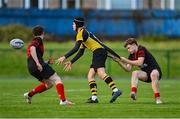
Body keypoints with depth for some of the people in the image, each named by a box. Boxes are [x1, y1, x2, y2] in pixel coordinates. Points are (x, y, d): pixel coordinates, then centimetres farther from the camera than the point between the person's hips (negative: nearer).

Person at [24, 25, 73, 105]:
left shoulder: (33, 41, 28)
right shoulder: (38, 40, 1)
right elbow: (32, 49, -19)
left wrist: (47, 62, 29)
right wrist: (38, 63, -26)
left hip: (31, 68, 9)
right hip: (39, 66, -9)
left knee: (49, 84, 20)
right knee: (57, 79, -5)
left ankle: (29, 95, 16)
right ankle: (63, 100, -18)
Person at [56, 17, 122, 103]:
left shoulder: (81, 33, -2)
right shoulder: (83, 33, 28)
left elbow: (76, 48, -14)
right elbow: (80, 52, 32)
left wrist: (64, 57, -14)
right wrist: (71, 62, 32)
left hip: (98, 52, -10)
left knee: (101, 73, -26)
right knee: (90, 76, 8)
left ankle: (115, 91, -43)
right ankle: (94, 98, -2)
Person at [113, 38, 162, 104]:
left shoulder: (141, 50, -13)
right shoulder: (132, 56, 8)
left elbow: (140, 63, -25)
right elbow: (128, 69, 4)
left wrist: (126, 61, -21)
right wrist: (119, 61, -8)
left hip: (155, 71, -7)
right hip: (146, 74, 7)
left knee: (153, 74, -40)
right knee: (135, 73, -20)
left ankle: (157, 99, -38)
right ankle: (133, 93, -41)